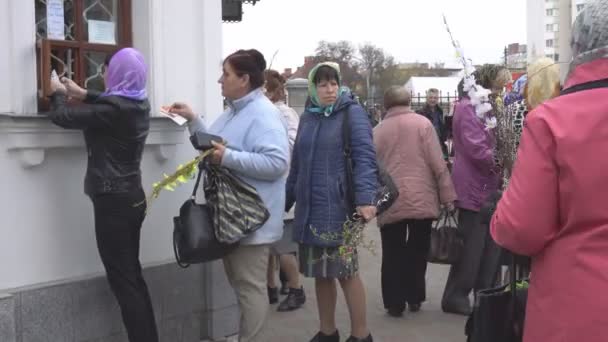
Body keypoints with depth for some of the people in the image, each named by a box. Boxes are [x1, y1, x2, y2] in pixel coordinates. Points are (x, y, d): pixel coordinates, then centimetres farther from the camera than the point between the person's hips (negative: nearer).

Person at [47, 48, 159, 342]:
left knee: (122, 281, -1)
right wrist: (81, 93, 30)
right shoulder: (139, 104, 5)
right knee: (132, 276, 16)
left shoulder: (112, 110, -20)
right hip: (132, 197, 9)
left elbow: (61, 117, -13)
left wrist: (58, 93, 6)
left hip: (113, 201, -9)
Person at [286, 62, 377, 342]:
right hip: (310, 207, 6)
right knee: (320, 272, 12)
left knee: (346, 271, -2)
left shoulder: (352, 112, -5)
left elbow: (365, 156, -15)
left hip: (339, 206, -6)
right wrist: (286, 200, 18)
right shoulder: (307, 117, 12)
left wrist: (366, 198, -26)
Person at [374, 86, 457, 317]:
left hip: (390, 203, 1)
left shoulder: (377, 131, 5)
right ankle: (414, 298, 21)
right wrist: (448, 196, -2)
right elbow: (437, 163, -6)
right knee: (417, 251, 14)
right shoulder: (422, 123, -2)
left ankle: (394, 302, 10)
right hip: (421, 199, -1)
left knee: (393, 254, 9)